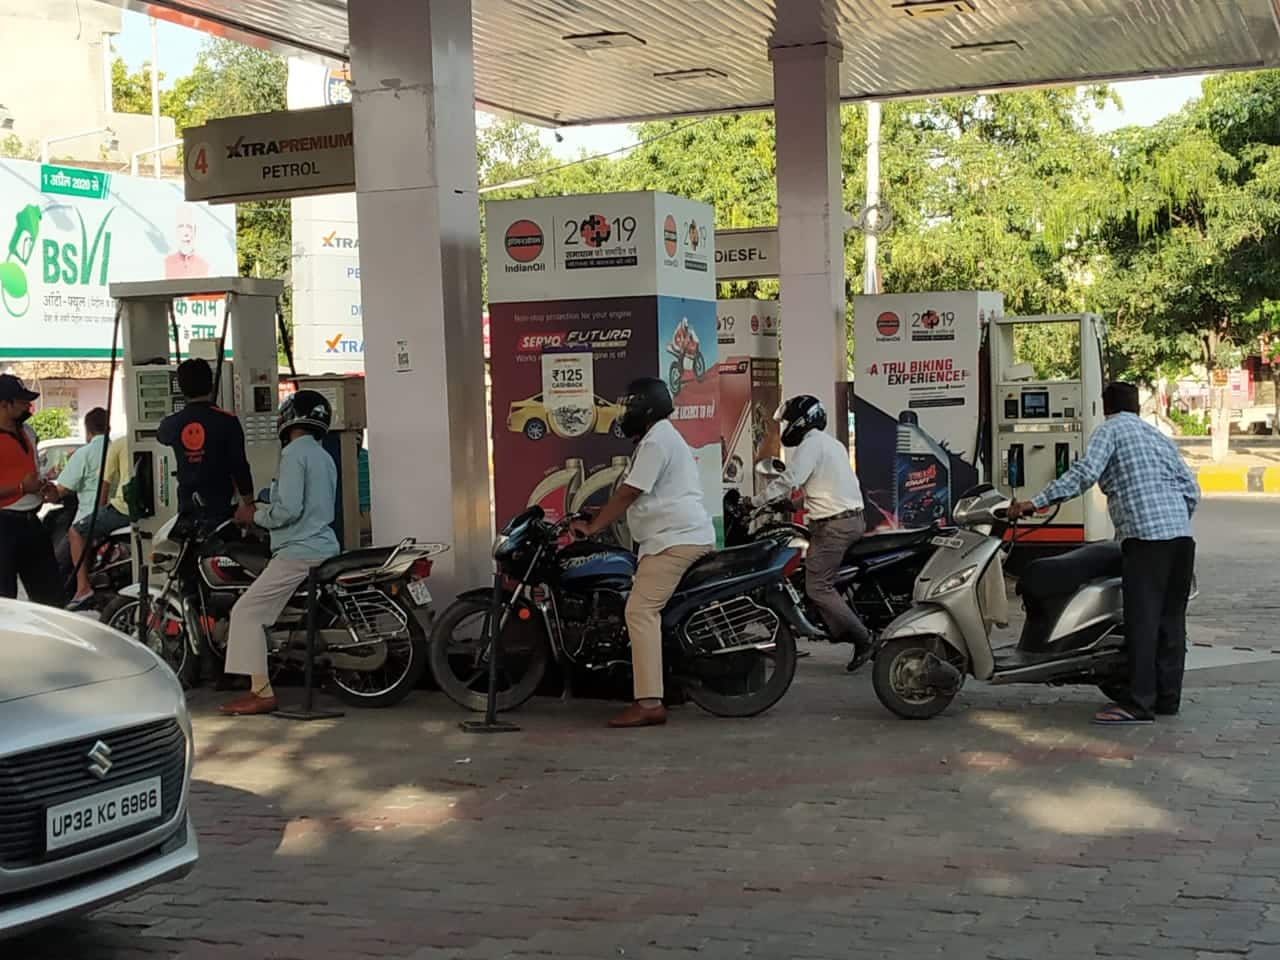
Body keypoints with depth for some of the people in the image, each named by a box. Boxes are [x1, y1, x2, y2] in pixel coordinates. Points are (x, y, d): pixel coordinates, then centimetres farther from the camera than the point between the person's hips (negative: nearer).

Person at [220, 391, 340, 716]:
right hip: (324, 546, 10)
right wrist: (264, 509, 22)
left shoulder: (294, 453, -11)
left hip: (299, 552, -10)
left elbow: (289, 509, -20)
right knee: (257, 610, 19)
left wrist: (255, 515, -4)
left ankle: (261, 692, -14)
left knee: (247, 611, -8)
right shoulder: (324, 457, 17)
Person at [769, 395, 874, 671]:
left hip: (833, 524, -10)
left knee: (818, 587, -11)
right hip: (854, 518, 10)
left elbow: (789, 480, -20)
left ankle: (862, 639, -12)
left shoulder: (810, 444, -9)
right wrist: (797, 501, 25)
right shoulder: (832, 443, 22)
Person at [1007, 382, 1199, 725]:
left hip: (1145, 536, -7)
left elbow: (1085, 472, -13)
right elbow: (1191, 490, 18)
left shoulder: (1110, 429, 3)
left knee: (1142, 619, -8)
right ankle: (1168, 697, 14)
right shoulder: (1159, 436, 24)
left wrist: (1035, 503, -14)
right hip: (1182, 536, 8)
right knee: (1171, 617, 11)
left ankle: (1139, 703, -10)